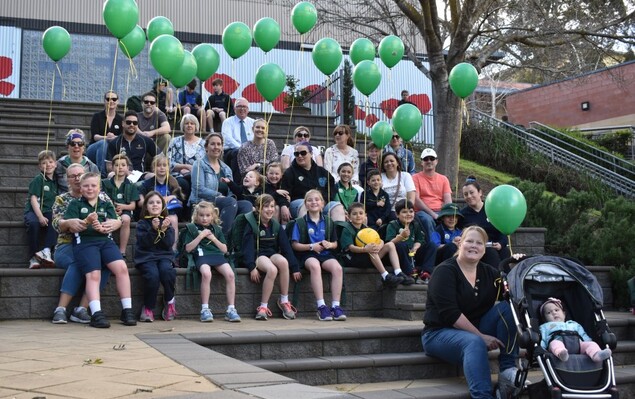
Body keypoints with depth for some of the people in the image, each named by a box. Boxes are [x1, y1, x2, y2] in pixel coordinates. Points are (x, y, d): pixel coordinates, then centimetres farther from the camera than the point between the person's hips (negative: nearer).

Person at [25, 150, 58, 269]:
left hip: (48, 212, 4)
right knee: (33, 223, -36)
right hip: (33, 211, -4)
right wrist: (40, 216, -22)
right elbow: (34, 199, -11)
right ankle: (34, 257, -29)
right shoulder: (38, 180, -2)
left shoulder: (55, 181, 15)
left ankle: (46, 250, -34)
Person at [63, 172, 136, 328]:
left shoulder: (106, 205, 22)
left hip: (105, 241, 3)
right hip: (84, 242, -3)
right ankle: (96, 314, -34)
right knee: (94, 274, -26)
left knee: (122, 267, -21)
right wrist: (87, 222, -19)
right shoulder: (75, 204, 15)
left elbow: (116, 222, 6)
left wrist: (102, 226, -16)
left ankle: (127, 310, -15)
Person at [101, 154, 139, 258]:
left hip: (124, 211, 0)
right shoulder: (106, 183, 13)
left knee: (125, 219, -36)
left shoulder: (131, 186, 14)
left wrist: (122, 207, -13)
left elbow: (133, 205, 9)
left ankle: (122, 252, -31)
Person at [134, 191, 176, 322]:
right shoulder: (142, 223, 7)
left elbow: (169, 244, 1)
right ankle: (148, 308, -11)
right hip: (146, 257, -2)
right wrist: (153, 229, -19)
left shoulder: (167, 222, 14)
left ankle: (169, 301, -7)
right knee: (152, 275, -33)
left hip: (164, 256, 2)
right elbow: (144, 242, -8)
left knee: (167, 271, -33)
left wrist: (165, 230, -14)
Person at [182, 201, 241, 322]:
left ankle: (231, 309, -21)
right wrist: (200, 236, -3)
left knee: (230, 274, -26)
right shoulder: (192, 229, 14)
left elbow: (224, 249, 18)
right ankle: (205, 309, -29)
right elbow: (188, 248, 4)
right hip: (201, 255, -3)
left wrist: (213, 238, 4)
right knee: (206, 274, -37)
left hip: (217, 255, 3)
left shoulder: (217, 229, 23)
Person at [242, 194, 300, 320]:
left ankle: (284, 301, -21)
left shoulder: (276, 226, 11)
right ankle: (263, 307, -25)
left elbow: (286, 247, 7)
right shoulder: (252, 225, -1)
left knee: (283, 261, -33)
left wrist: (295, 268, 1)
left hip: (273, 254, 4)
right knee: (272, 269, -36)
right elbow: (248, 247, -9)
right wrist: (252, 267, -23)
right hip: (257, 255, -4)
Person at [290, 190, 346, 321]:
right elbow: (294, 245, 1)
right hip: (308, 255, -3)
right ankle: (321, 306, -39)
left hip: (326, 254, 3)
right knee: (315, 266, -39)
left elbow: (335, 244, 18)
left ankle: (335, 306, -29)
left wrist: (330, 245, -6)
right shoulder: (300, 223, 6)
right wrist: (312, 246, -12)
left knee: (337, 268, -31)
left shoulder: (328, 222, 15)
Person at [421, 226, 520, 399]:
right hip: (440, 333, -6)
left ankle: (507, 370, -18)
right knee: (474, 343, -38)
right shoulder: (445, 271, -12)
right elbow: (450, 313, -22)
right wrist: (481, 336, -22)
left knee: (507, 307, -16)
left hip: (476, 333, 6)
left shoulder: (489, 272, 8)